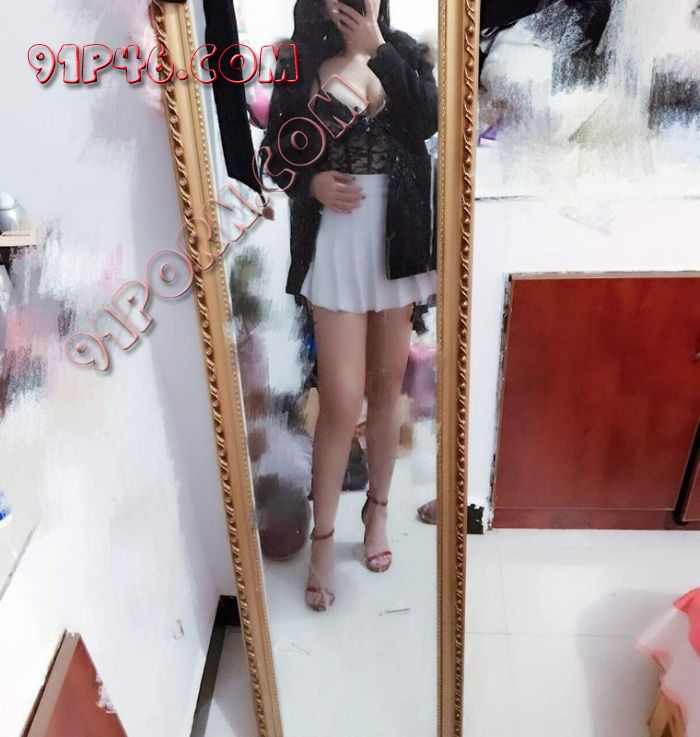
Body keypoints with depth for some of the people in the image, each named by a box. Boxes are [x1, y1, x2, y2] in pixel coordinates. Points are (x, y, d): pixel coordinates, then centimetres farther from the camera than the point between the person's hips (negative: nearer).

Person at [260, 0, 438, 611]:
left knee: (387, 385, 12)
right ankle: (323, 538, 13)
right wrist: (312, 183, -14)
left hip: (398, 234, 2)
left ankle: (379, 508, 32)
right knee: (342, 399, -5)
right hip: (336, 240, -2)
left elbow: (428, 122, -12)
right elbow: (276, 152, 5)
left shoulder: (404, 51, 7)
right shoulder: (302, 61, 3)